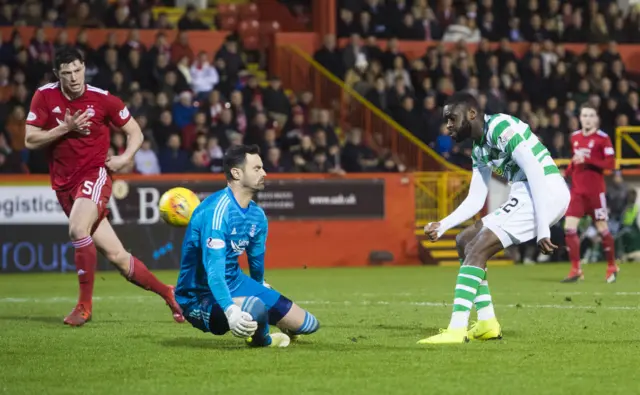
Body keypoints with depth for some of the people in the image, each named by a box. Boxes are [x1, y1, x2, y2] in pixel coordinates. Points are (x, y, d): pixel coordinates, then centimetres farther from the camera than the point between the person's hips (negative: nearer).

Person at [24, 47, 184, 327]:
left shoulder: (103, 99, -5)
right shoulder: (45, 96, -2)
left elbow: (135, 133, 7)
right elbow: (30, 141, -4)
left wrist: (125, 158, -11)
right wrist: (64, 128, -16)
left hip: (95, 174, -3)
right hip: (64, 184, 3)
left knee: (77, 229, -32)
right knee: (116, 255, 1)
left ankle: (85, 304, -19)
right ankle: (168, 294, 18)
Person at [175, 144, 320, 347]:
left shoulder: (257, 215, 4)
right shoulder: (216, 211, -26)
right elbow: (213, 271, -35)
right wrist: (230, 310, -48)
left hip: (235, 283, 9)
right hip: (201, 294, -9)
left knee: (306, 324, 5)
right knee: (255, 310, -40)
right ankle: (260, 338, -4)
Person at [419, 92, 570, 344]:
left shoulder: (501, 127, -13)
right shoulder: (479, 148, 18)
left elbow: (536, 174, -20)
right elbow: (475, 200, 20)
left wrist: (542, 229, -24)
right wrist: (442, 226, 6)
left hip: (546, 192, -10)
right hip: (525, 195, 10)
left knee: (476, 248, -18)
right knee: (465, 241, 15)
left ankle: (456, 329, -24)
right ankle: (487, 324, 12)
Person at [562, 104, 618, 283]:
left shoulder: (602, 138, -8)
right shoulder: (575, 137, 9)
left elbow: (611, 164, -14)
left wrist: (587, 160, -23)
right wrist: (567, 173, 6)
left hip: (595, 191, -4)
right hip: (577, 189, 4)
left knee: (603, 229, 4)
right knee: (569, 229, -8)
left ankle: (612, 267, 23)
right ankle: (575, 271, -3)